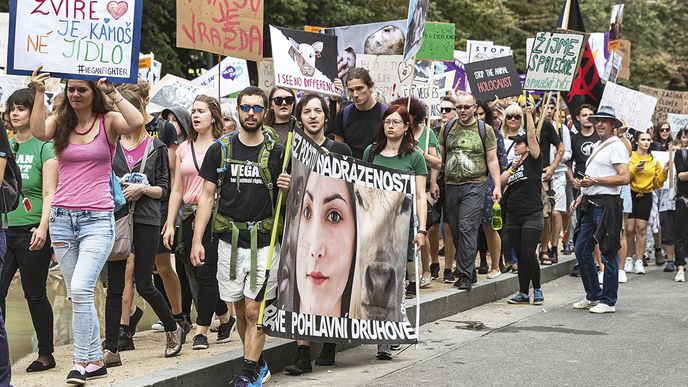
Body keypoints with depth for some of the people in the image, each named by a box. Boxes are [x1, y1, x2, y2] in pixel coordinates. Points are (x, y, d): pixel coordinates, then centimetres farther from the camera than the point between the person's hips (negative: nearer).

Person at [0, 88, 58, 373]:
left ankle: (46, 355, 14)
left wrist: (43, 228, -19)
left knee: (35, 294, 2)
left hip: (31, 231, -5)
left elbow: (49, 193, -9)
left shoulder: (44, 147, -3)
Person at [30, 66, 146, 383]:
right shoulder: (60, 122, 9)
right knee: (77, 295, 9)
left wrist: (113, 93, -19)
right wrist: (39, 93, -18)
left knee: (80, 289, -18)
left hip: (97, 218, -4)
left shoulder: (108, 121, 1)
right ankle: (95, 360, 19)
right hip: (62, 218, 5)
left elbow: (137, 123, -20)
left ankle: (81, 361, -9)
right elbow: (39, 132, -13)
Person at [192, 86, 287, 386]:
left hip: (264, 242, -2)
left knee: (254, 309, -5)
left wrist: (288, 189, -15)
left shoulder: (277, 152, 3)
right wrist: (197, 240, -1)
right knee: (240, 310, 9)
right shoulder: (220, 150, 5)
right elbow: (207, 195, 6)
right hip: (230, 241, 2)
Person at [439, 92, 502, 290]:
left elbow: (492, 160, 4)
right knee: (455, 230, 8)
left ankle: (466, 276, -12)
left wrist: (497, 186, -3)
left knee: (467, 229, -13)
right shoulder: (447, 129, 11)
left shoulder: (485, 130, 3)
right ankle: (464, 270, 21)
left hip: (474, 186, -4)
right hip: (451, 185, 4)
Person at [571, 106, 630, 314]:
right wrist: (582, 195, 14)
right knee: (582, 250, 10)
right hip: (591, 204, 9)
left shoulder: (616, 146, -9)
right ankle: (593, 296, 21)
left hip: (606, 205, -9)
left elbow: (624, 178, -18)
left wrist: (594, 181, -19)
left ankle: (608, 301, 5)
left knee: (608, 254, -3)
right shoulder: (597, 146, 19)